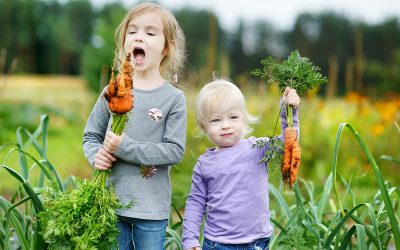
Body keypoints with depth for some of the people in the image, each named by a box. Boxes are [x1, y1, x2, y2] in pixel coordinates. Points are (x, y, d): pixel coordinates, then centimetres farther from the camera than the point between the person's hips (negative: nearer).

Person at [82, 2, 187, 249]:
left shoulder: (174, 98, -5)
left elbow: (175, 150, -11)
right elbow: (91, 136, 11)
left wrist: (126, 147, -18)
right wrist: (97, 155, -11)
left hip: (152, 208, -2)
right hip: (112, 201, 2)